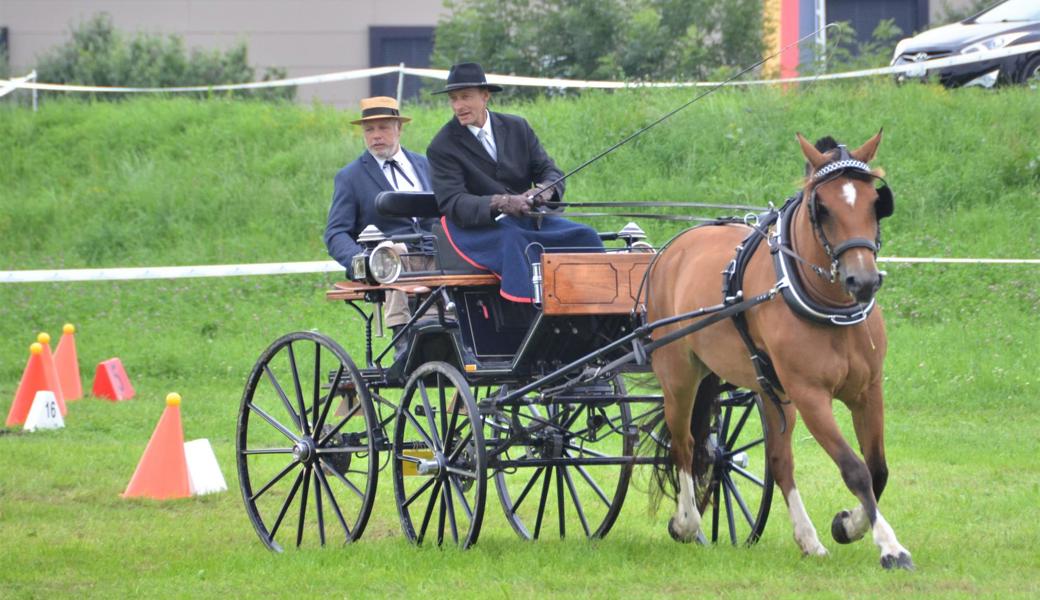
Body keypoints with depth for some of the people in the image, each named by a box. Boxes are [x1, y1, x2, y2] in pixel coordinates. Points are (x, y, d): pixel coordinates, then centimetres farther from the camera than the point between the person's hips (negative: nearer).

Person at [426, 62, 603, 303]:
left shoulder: (517, 127, 13)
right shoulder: (442, 147, -2)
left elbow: (549, 171, 9)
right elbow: (452, 204, -14)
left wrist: (545, 190, -18)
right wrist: (500, 203, -31)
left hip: (529, 220, 5)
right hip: (478, 227, -5)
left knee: (585, 236, -17)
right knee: (514, 242, -37)